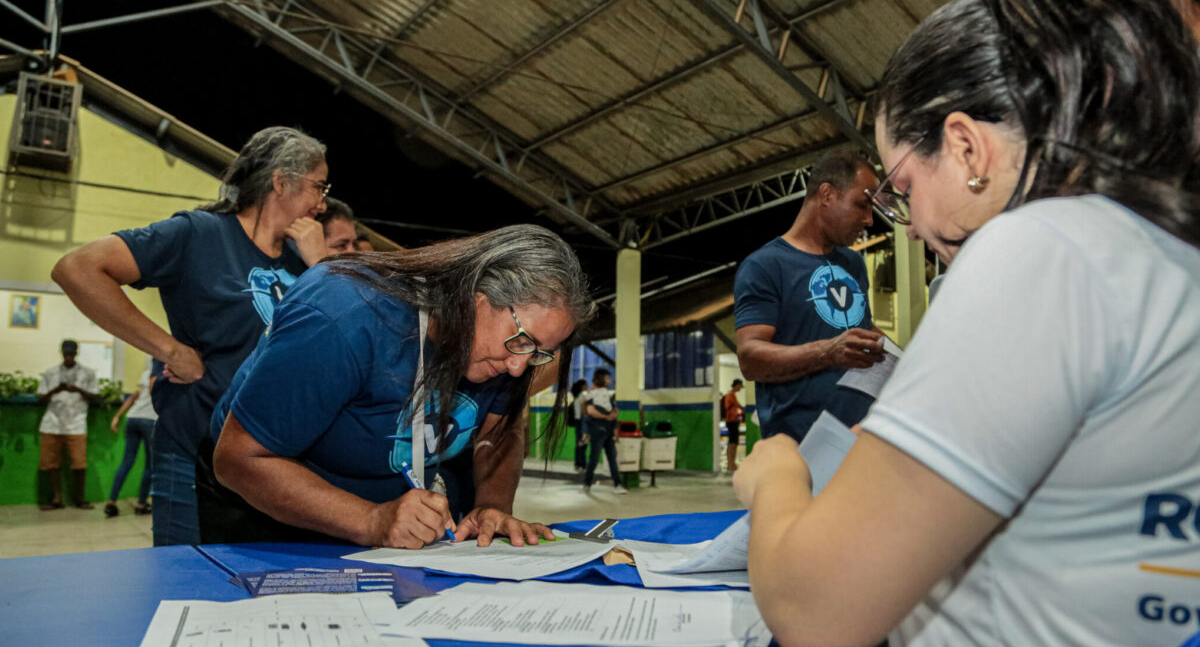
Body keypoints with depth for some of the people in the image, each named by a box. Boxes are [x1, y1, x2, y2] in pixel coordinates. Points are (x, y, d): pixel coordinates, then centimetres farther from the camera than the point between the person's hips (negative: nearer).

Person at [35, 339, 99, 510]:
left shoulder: (87, 373, 10)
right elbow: (41, 399, 11)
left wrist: (79, 390, -10)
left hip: (76, 425, -2)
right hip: (52, 424, 2)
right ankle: (56, 498, 11)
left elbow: (94, 397, 7)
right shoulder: (50, 373, 13)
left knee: (79, 464, -7)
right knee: (50, 463, 1)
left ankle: (80, 499, 5)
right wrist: (54, 391, -9)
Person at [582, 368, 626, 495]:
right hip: (597, 428, -8)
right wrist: (607, 417, -12)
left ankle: (617, 484, 4)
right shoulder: (592, 393, -8)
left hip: (609, 430, 8)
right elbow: (591, 411, -18)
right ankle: (587, 484, 6)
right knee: (594, 457, -4)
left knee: (612, 456, 4)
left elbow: (614, 411, 20)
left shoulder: (608, 393, 17)